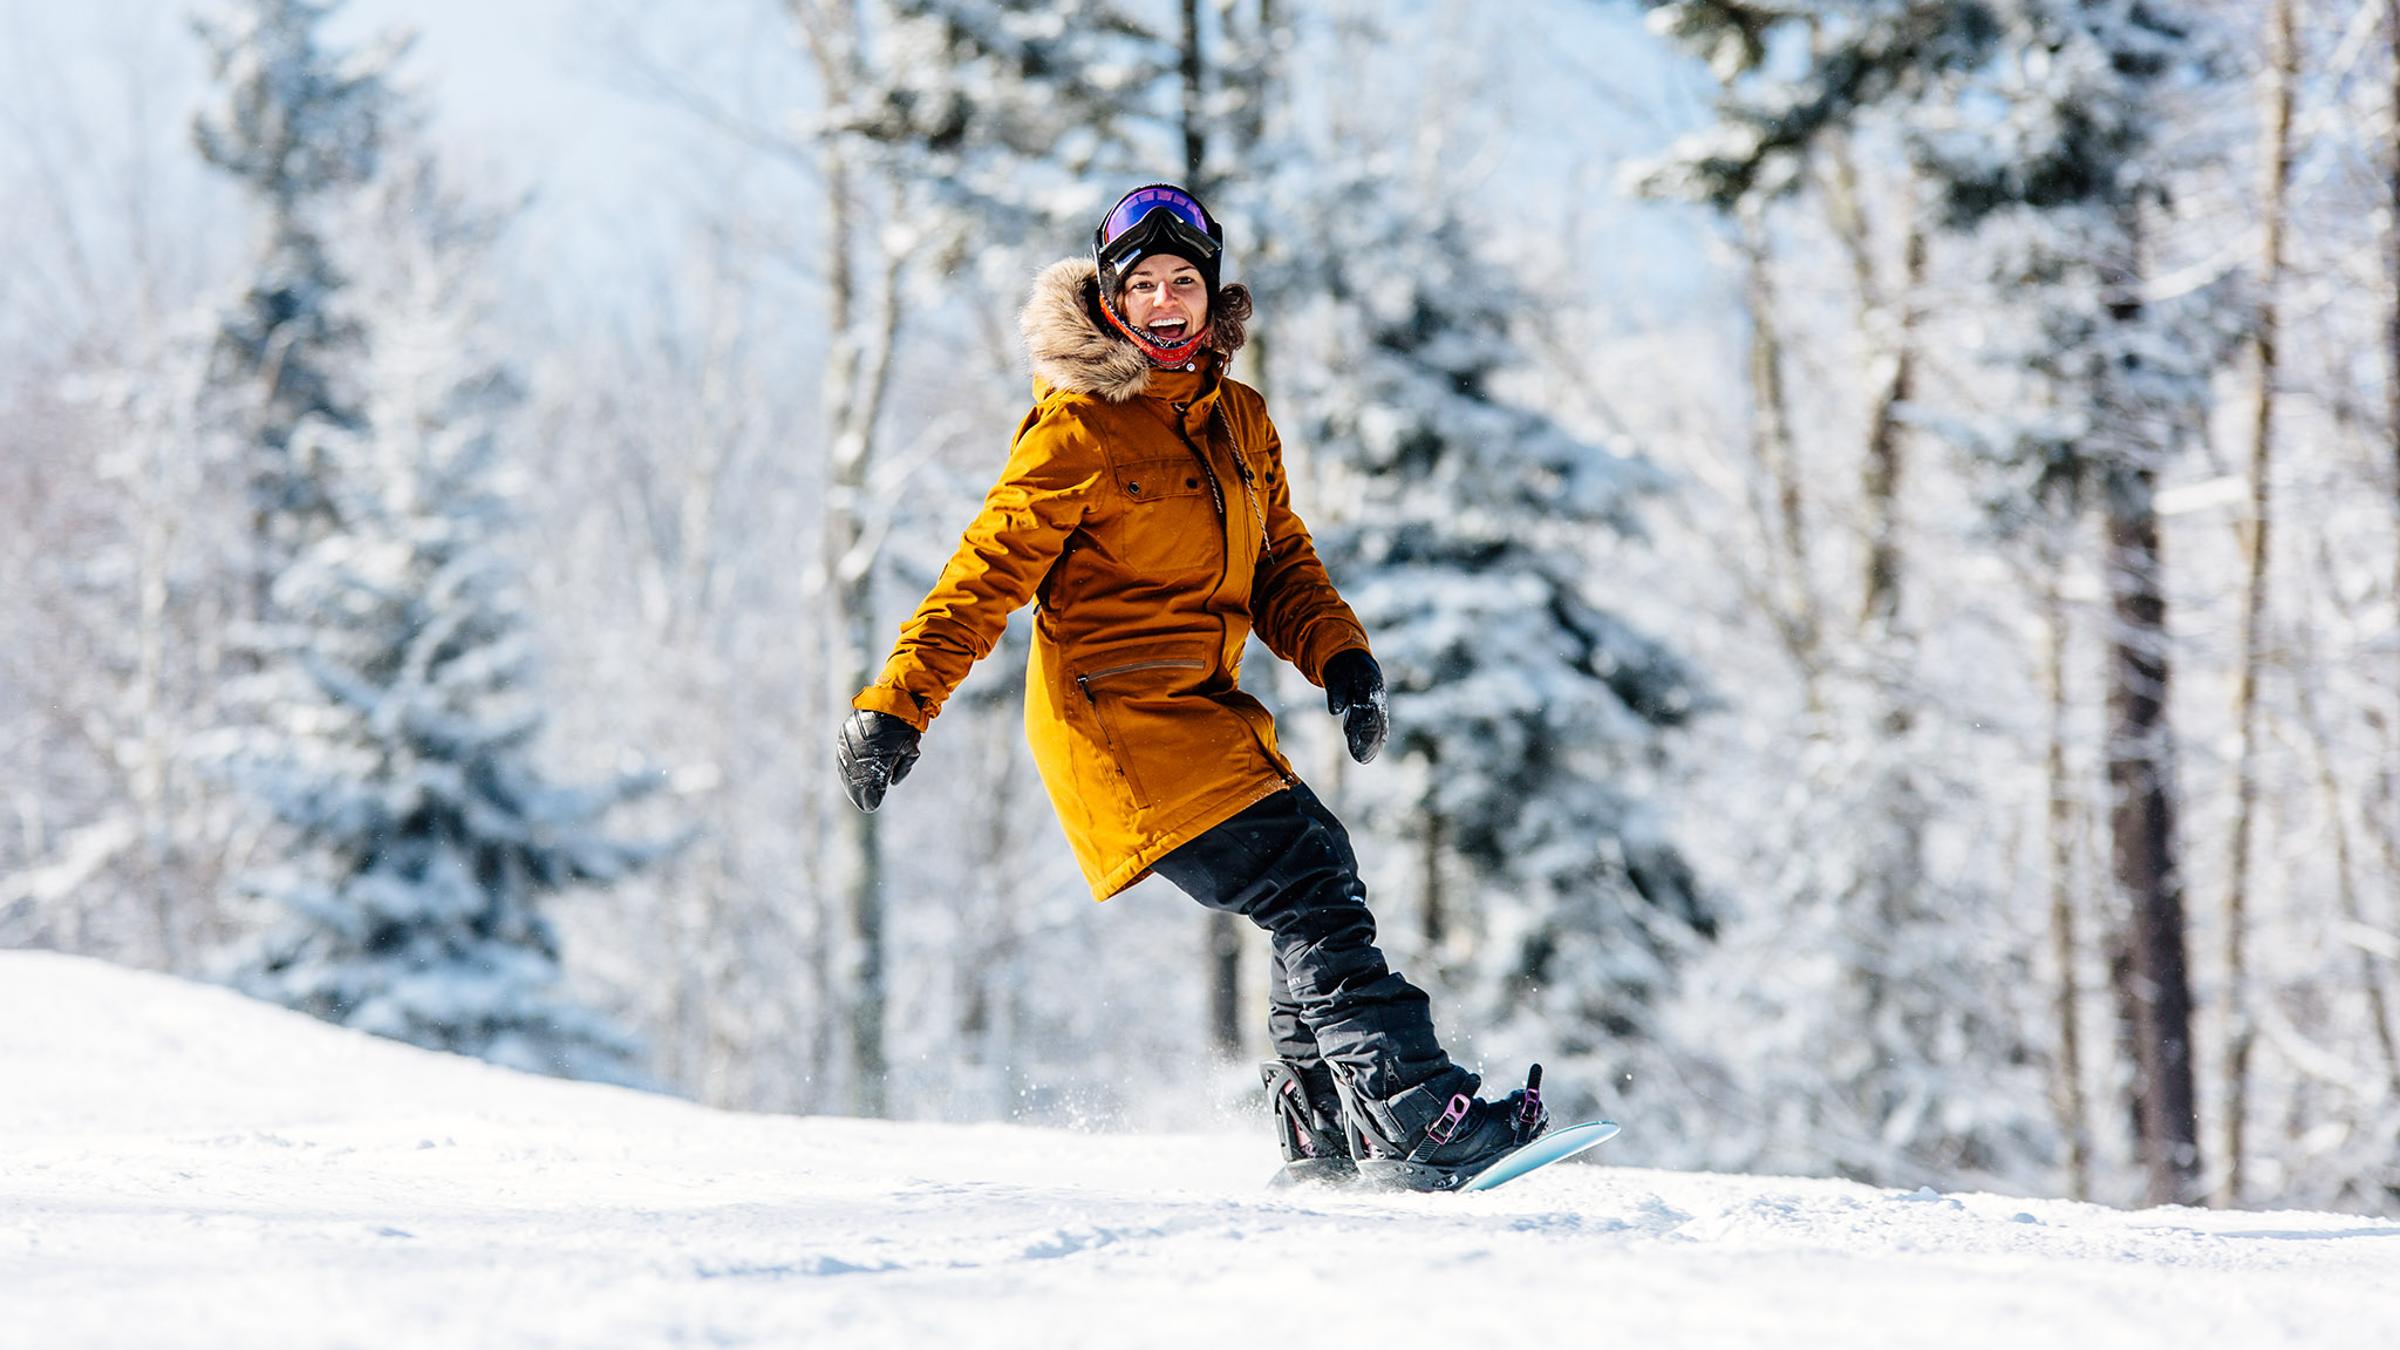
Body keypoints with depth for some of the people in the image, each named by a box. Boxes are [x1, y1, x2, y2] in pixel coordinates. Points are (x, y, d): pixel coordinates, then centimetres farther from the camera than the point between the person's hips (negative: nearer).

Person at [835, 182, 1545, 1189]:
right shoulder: (1080, 429, -9)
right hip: (1116, 719, -8)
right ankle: (1419, 1123, -23)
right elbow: (988, 575, -9)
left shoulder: (1239, 420, 14)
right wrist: (896, 706, -15)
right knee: (1308, 895, -17)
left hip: (1203, 710, 8)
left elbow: (1280, 565, 16)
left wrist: (1341, 659, -2)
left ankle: (1322, 1142, 10)